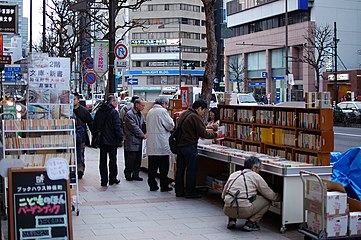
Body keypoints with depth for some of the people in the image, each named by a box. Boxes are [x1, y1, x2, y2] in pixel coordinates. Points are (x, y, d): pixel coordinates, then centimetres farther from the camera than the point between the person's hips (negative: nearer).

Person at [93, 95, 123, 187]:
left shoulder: (98, 112, 9)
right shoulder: (114, 112, -11)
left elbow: (95, 126, 14)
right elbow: (117, 127, -15)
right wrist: (120, 138, -10)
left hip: (101, 140, 5)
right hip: (112, 140, -5)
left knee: (103, 161, 7)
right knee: (113, 160, 8)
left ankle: (104, 180, 5)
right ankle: (113, 179, 13)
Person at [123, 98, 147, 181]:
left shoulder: (141, 114, 14)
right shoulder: (129, 114, -13)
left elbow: (144, 124, 12)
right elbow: (134, 127, -18)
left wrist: (146, 133, -9)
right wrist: (143, 135, -14)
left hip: (139, 141, 8)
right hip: (131, 141, -8)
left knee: (138, 159, 10)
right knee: (131, 159, -4)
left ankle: (135, 174, 18)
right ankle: (128, 175, 7)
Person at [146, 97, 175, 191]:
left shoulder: (150, 112, 13)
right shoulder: (162, 111, -10)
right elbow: (170, 125, -10)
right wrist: (171, 120, 10)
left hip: (151, 144, 7)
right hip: (161, 144, -7)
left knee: (152, 166, 9)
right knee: (163, 166, 0)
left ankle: (152, 185, 11)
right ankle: (164, 186, 3)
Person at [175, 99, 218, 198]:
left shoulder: (183, 114, 11)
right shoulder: (195, 117, -16)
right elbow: (203, 133, -18)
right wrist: (214, 135, -3)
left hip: (180, 145, 9)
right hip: (189, 146, -9)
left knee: (180, 169, 12)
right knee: (191, 169, 0)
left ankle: (179, 191, 18)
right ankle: (190, 192, 3)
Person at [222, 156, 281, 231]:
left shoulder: (233, 174, 19)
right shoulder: (256, 176, 7)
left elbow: (223, 195, 25)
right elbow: (271, 195, 13)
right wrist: (280, 197, 34)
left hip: (227, 210, 5)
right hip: (244, 211, -5)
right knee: (267, 200, 15)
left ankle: (231, 220, 17)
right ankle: (250, 223, 6)